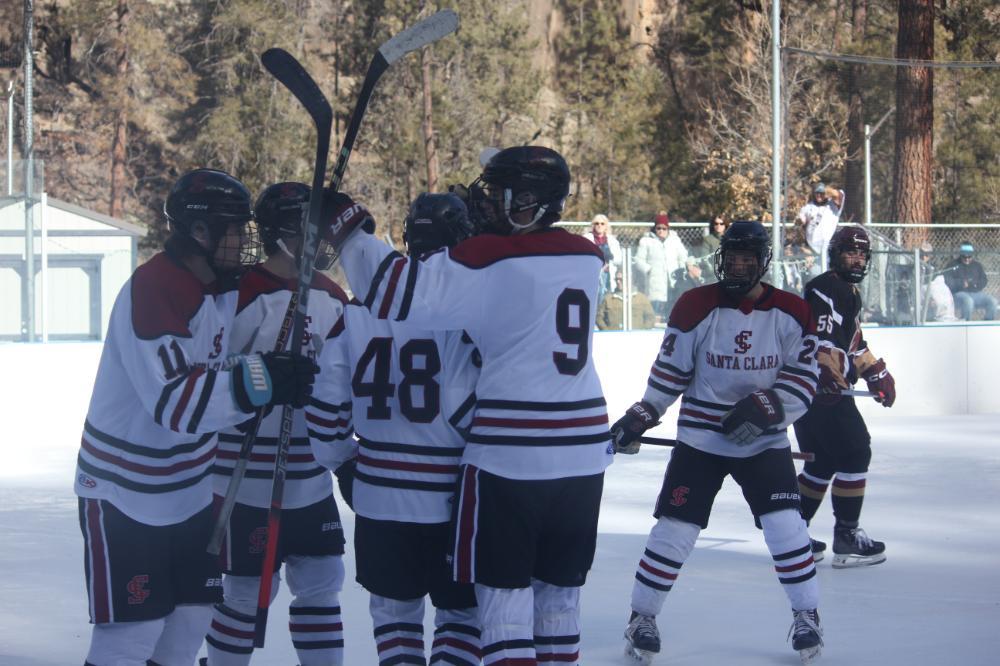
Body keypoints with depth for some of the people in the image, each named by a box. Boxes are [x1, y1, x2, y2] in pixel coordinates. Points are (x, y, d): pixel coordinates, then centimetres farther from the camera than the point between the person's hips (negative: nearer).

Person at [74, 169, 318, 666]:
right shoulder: (150, 292, -25)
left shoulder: (222, 285, 3)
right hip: (125, 491, -9)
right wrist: (259, 381, -41)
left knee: (192, 616, 14)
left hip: (187, 489, 9)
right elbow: (173, 401, -34)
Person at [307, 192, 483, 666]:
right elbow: (469, 411, -19)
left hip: (377, 494, 3)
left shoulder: (360, 310, 1)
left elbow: (326, 403, 5)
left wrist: (345, 461, 21)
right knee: (461, 610, 13)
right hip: (451, 499, -3)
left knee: (394, 608, 19)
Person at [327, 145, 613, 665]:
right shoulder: (585, 257, 7)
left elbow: (399, 292, -15)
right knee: (560, 588, 15)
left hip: (508, 454, -6)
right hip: (583, 453, 6)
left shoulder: (487, 261, -12)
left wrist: (350, 231, -4)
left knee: (503, 588, 3)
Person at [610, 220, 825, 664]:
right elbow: (669, 373, -1)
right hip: (700, 439, 0)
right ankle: (642, 618, 14)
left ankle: (807, 616, 9)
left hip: (764, 440, 1)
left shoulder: (791, 313, -6)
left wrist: (765, 408, -20)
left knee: (785, 525, -9)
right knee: (674, 528, -2)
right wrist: (638, 419, -6)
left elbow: (804, 380, -5)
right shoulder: (696, 307, -8)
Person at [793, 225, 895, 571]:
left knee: (824, 461, 13)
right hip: (818, 386, -11)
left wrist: (877, 373, 31)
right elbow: (820, 337, -27)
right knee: (855, 452, -9)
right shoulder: (826, 289, -13)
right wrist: (829, 372, -37)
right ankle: (846, 538, -7)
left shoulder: (850, 292, 22)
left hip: (825, 387, 11)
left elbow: (853, 341, 33)